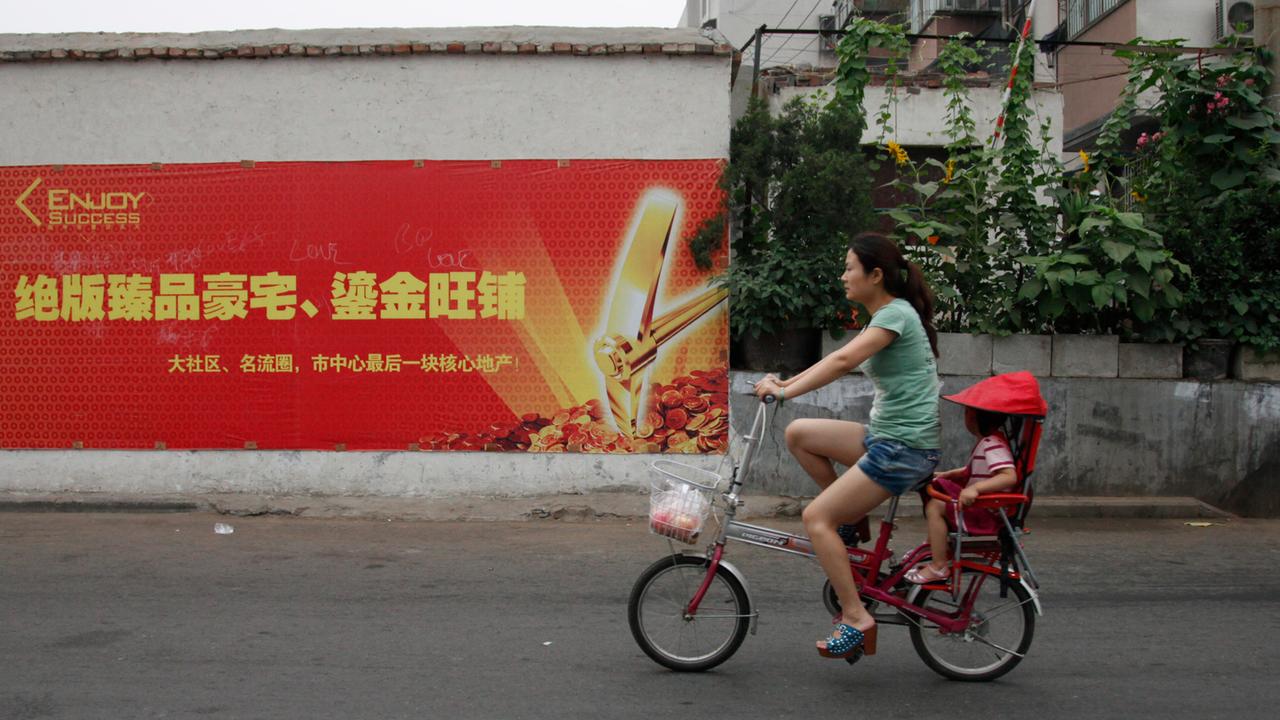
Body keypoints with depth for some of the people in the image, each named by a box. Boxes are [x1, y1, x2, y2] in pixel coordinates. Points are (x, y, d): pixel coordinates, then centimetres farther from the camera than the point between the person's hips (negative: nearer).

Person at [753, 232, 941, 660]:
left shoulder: (896, 314, -14)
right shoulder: (885, 317, 16)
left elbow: (841, 362, -28)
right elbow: (840, 362, 13)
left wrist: (784, 392, -28)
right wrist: (785, 383, 2)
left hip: (905, 447, -9)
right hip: (885, 436, 9)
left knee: (815, 517, -10)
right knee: (798, 434, 5)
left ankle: (856, 618, -5)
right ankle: (852, 517, 13)